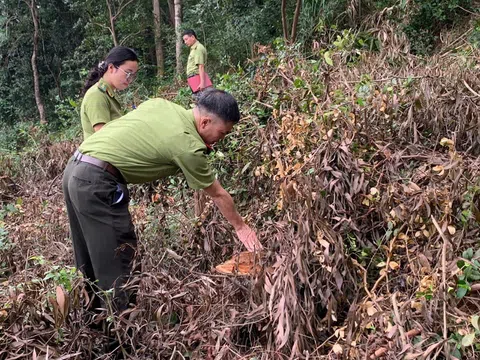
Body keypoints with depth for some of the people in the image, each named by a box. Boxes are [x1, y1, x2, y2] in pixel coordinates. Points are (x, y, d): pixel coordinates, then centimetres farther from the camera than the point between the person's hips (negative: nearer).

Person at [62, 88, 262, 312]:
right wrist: (240, 226, 14)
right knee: (115, 262, 0)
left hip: (75, 169, 9)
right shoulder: (188, 146, -12)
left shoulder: (161, 104, 9)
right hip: (96, 181, -9)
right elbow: (217, 195, 1)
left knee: (90, 260, 20)